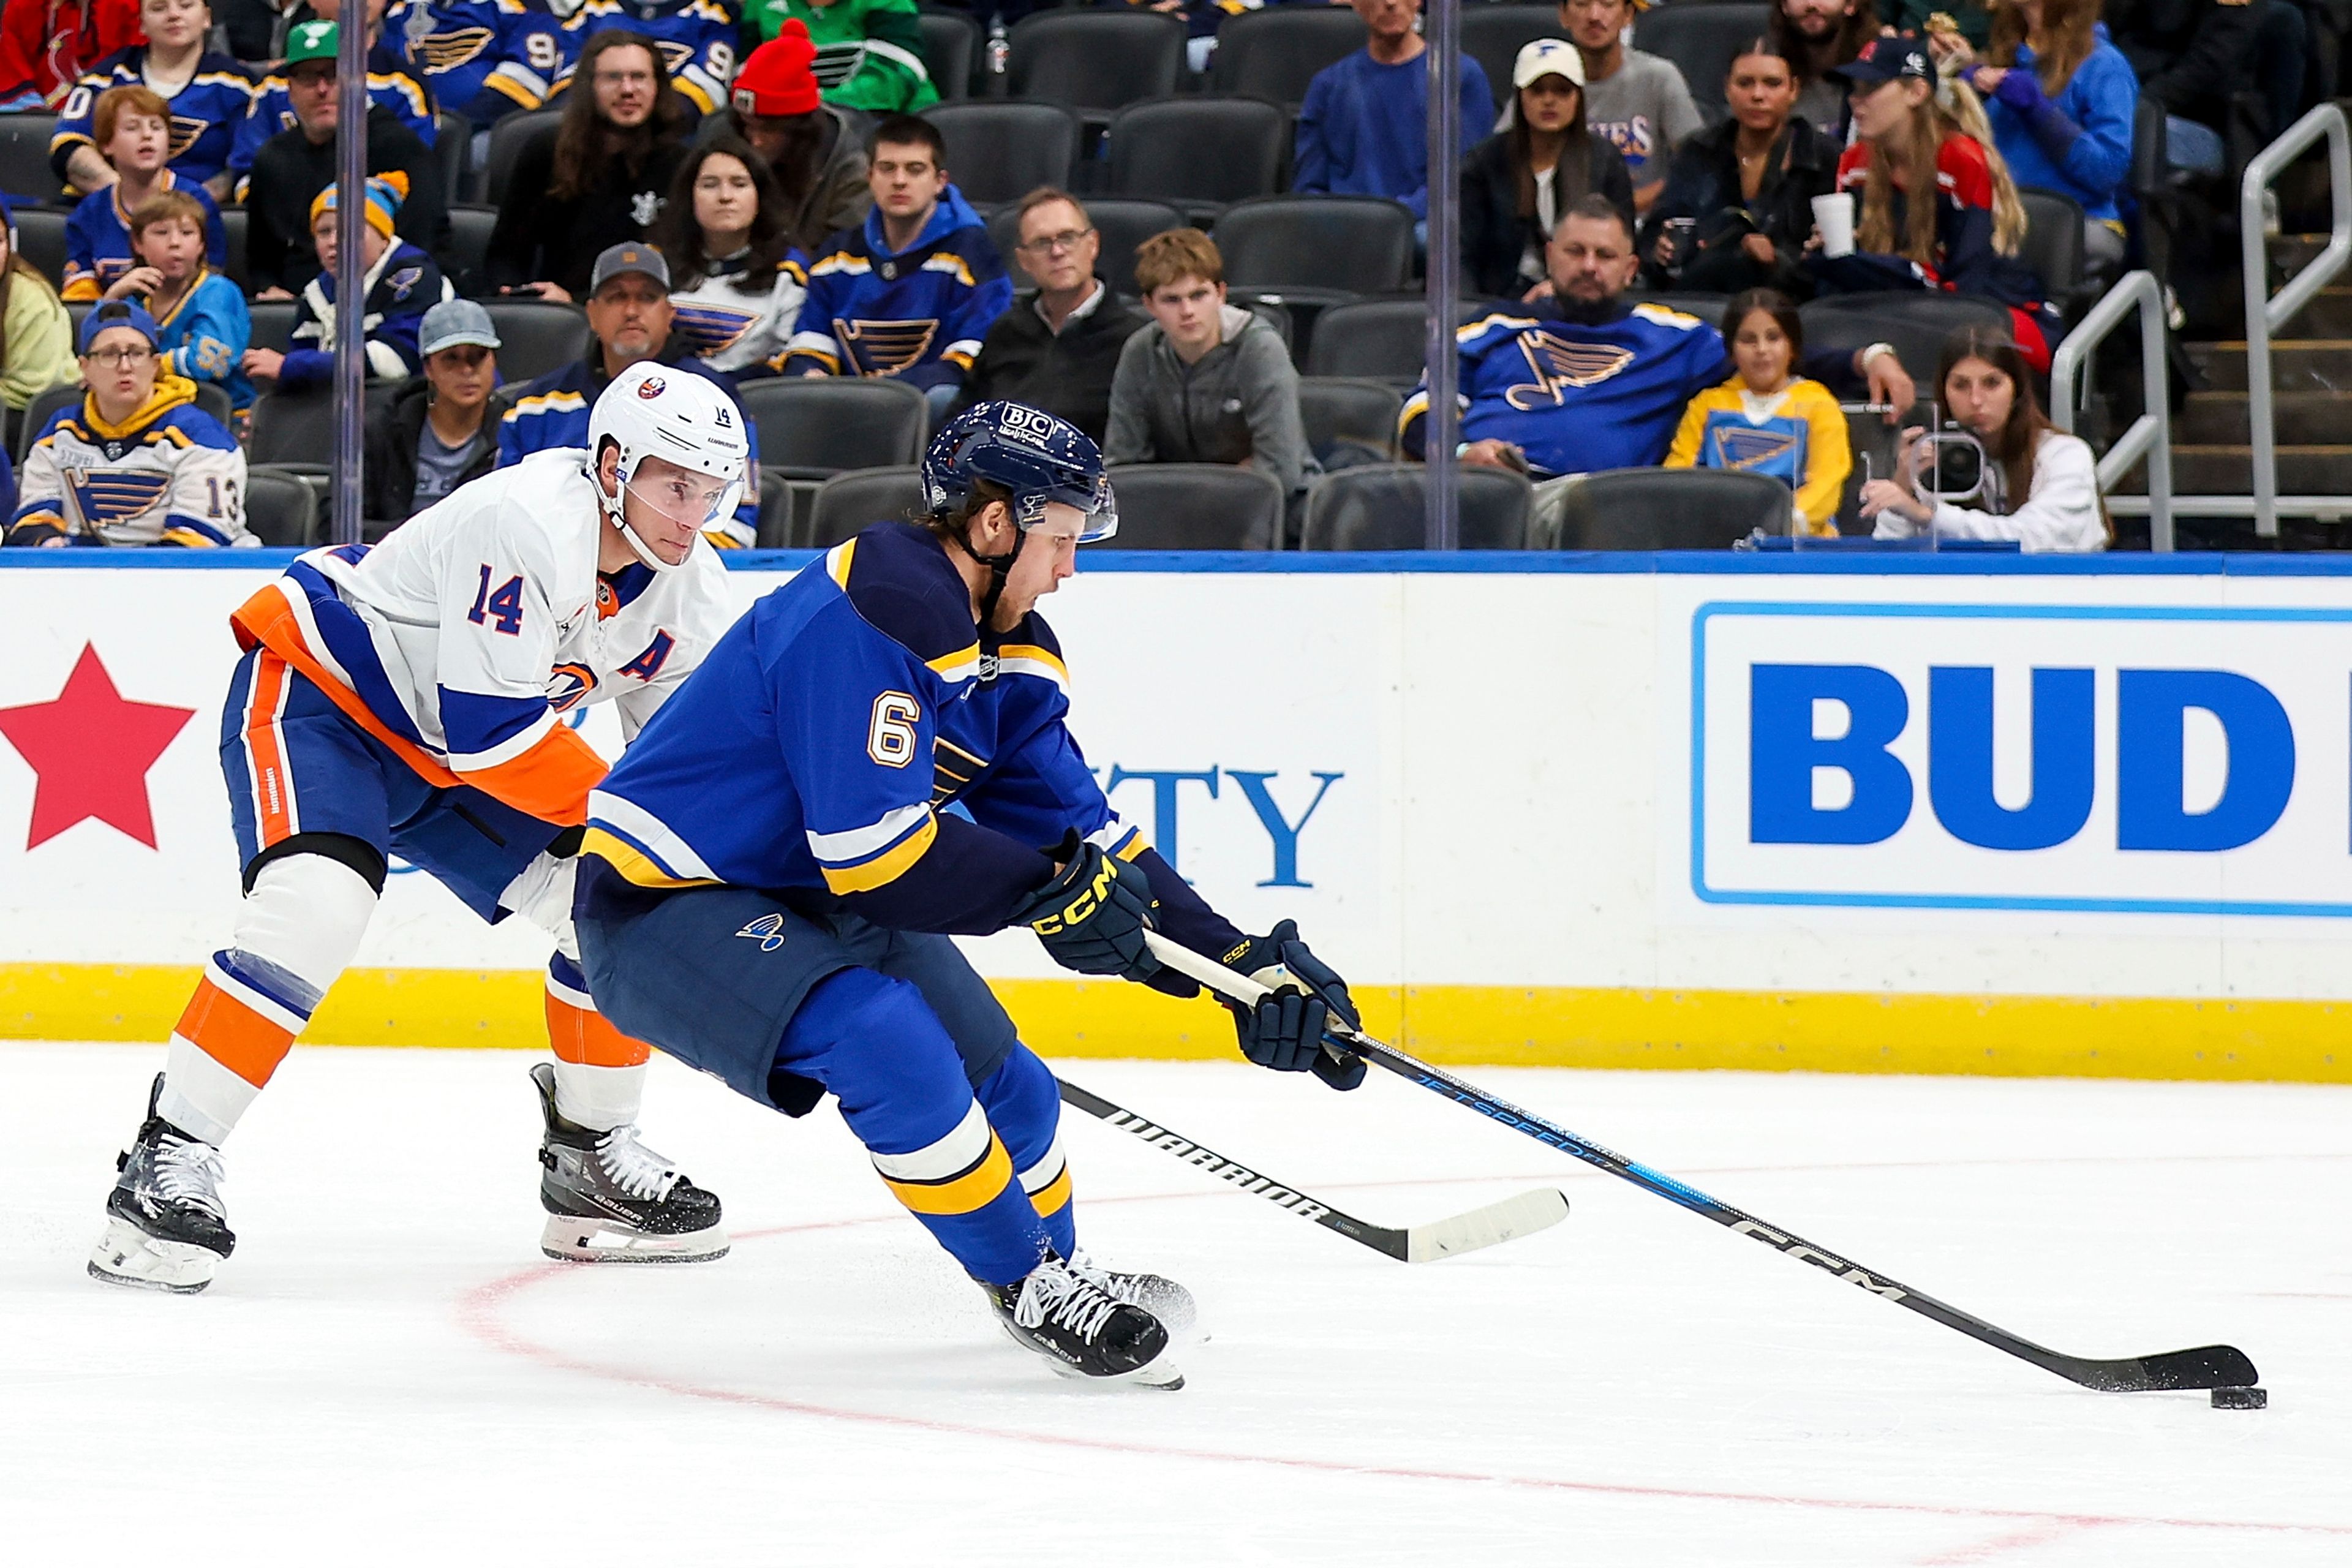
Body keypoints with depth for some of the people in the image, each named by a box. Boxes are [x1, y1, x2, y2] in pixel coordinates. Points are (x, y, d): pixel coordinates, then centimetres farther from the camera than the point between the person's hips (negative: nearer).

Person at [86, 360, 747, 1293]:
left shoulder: (691, 594, -5)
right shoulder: (532, 524, -32)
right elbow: (486, 724, -33)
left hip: (445, 759, 9)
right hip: (312, 690, -9)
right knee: (316, 903, -32)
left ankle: (592, 1161, 16)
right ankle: (171, 1160, -26)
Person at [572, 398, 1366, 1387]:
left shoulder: (1005, 651, 3)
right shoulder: (862, 620, -28)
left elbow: (1084, 836, 6)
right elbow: (874, 846, -32)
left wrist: (1242, 961, -3)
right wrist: (1050, 892, -24)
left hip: (813, 903, 10)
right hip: (661, 905, -10)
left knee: (1001, 1083, 12)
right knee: (889, 1044, -30)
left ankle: (1059, 1272, 41)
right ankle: (1030, 1287, -14)